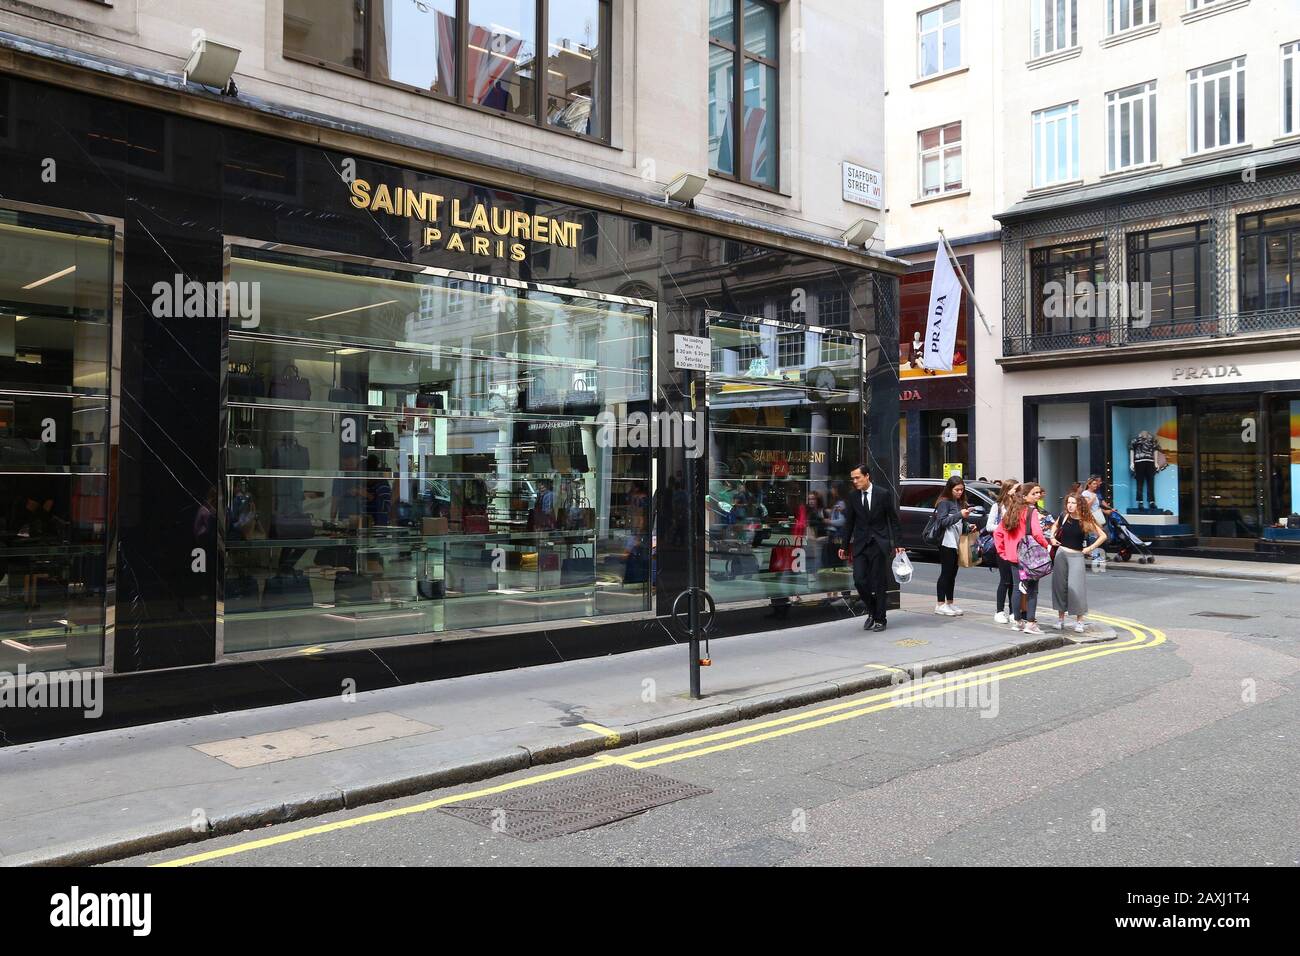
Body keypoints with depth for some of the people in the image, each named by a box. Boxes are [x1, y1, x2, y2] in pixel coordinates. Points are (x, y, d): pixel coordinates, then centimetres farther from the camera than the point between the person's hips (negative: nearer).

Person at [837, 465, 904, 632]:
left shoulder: (883, 494, -4)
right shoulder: (852, 496, 5)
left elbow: (893, 519, 1)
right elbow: (849, 522, 11)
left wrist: (896, 544, -3)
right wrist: (845, 546, 12)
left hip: (879, 544, -2)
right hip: (860, 544, 3)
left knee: (879, 583, 1)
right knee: (859, 581, -6)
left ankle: (879, 619, 12)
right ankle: (872, 611, 18)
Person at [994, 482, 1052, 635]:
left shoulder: (1011, 511, 10)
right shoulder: (1031, 511, -13)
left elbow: (998, 533, 11)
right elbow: (1037, 533, -26)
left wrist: (1002, 552, 13)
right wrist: (1047, 545, -10)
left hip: (1014, 556, 7)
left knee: (1019, 587, 15)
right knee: (1032, 589, 0)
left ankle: (1017, 621, 21)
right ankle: (1030, 623, -2)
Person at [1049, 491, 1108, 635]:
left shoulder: (1086, 521, -7)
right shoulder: (1064, 517, 1)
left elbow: (1103, 536, -3)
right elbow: (1055, 526, 23)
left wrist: (1090, 548, -7)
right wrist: (1052, 538, 8)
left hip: (1077, 556, -3)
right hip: (1061, 553, 3)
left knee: (1077, 588, -7)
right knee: (1059, 586, 6)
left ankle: (1079, 621, 2)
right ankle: (1060, 619, 18)